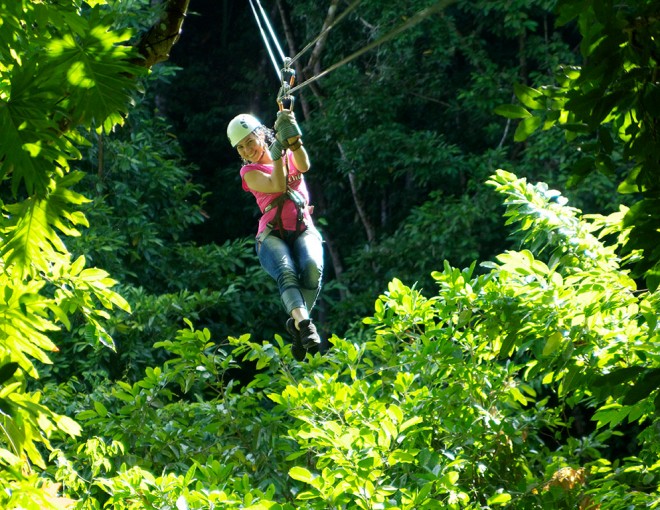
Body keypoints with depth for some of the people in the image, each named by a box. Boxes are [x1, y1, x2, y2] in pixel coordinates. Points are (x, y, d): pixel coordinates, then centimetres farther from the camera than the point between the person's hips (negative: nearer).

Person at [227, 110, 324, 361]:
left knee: (312, 267, -34)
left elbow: (304, 166, -7)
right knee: (286, 272, -35)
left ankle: (296, 322, -33)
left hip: (303, 230, 2)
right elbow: (278, 186, -7)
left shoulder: (290, 156, 19)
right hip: (272, 234, -2)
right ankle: (304, 323, -56)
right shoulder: (250, 172, 13)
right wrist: (278, 147, -11)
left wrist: (294, 140, -24)